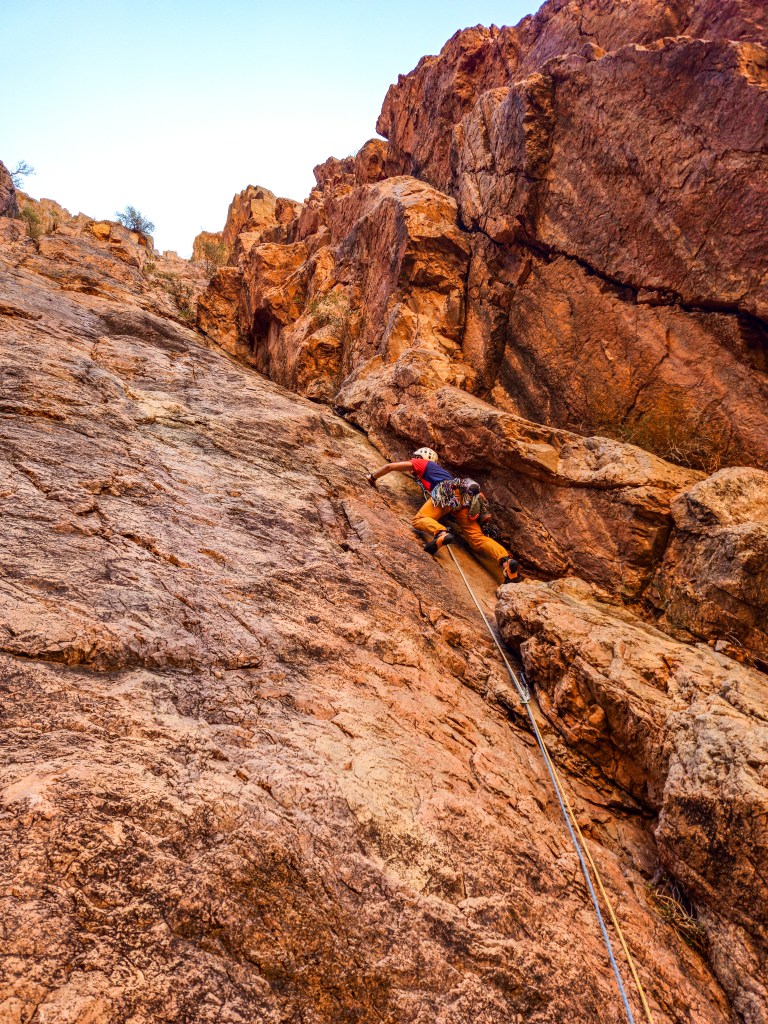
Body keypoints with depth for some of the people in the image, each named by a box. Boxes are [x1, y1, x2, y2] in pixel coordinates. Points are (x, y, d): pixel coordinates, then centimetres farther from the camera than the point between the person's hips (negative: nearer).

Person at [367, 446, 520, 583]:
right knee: (477, 538, -5)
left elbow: (390, 466, 24)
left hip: (448, 491, -6)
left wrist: (373, 477, 37)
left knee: (419, 519, -11)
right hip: (464, 496, 6)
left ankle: (441, 534, -43)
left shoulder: (420, 463, 25)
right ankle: (505, 560, -30)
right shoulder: (439, 469, 43)